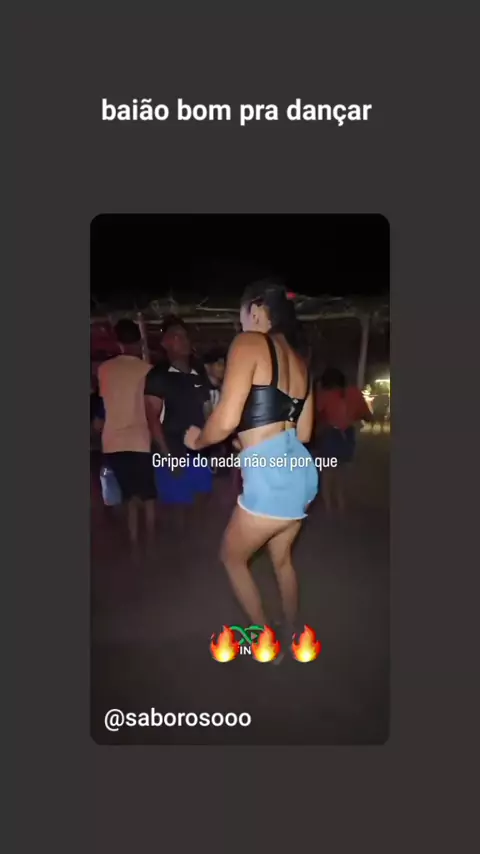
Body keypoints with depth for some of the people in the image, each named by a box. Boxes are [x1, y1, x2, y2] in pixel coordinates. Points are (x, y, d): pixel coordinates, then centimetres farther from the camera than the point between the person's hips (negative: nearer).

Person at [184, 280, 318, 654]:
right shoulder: (299, 359, 16)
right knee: (282, 558, 27)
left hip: (270, 476, -8)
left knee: (232, 557, 16)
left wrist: (197, 440, 3)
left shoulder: (249, 342, -7)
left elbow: (226, 420, -17)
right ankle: (291, 633, 44)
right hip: (300, 471, 8)